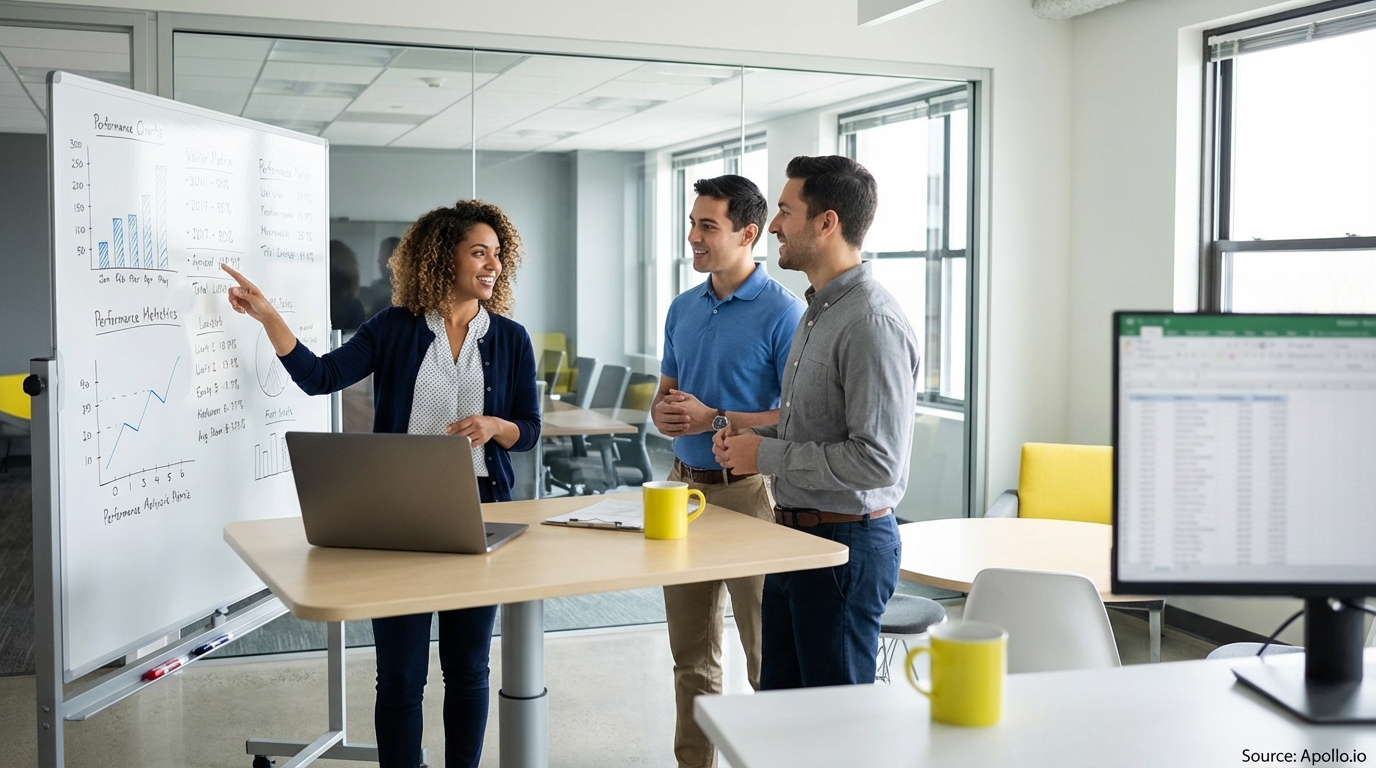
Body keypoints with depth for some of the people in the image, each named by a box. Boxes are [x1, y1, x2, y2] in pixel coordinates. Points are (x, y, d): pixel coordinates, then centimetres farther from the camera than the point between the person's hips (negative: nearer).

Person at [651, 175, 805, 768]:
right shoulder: (683, 308, 11)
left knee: (768, 657, 1)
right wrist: (663, 413, -4)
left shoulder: (782, 313, -11)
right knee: (691, 654, 15)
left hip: (748, 490, -7)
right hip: (685, 485, 7)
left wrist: (714, 418, -19)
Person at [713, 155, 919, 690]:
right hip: (796, 535, 10)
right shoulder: (818, 311, 12)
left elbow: (878, 460, -27)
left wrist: (766, 455, -18)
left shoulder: (872, 324, -21)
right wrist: (751, 436, 5)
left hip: (846, 544, -10)